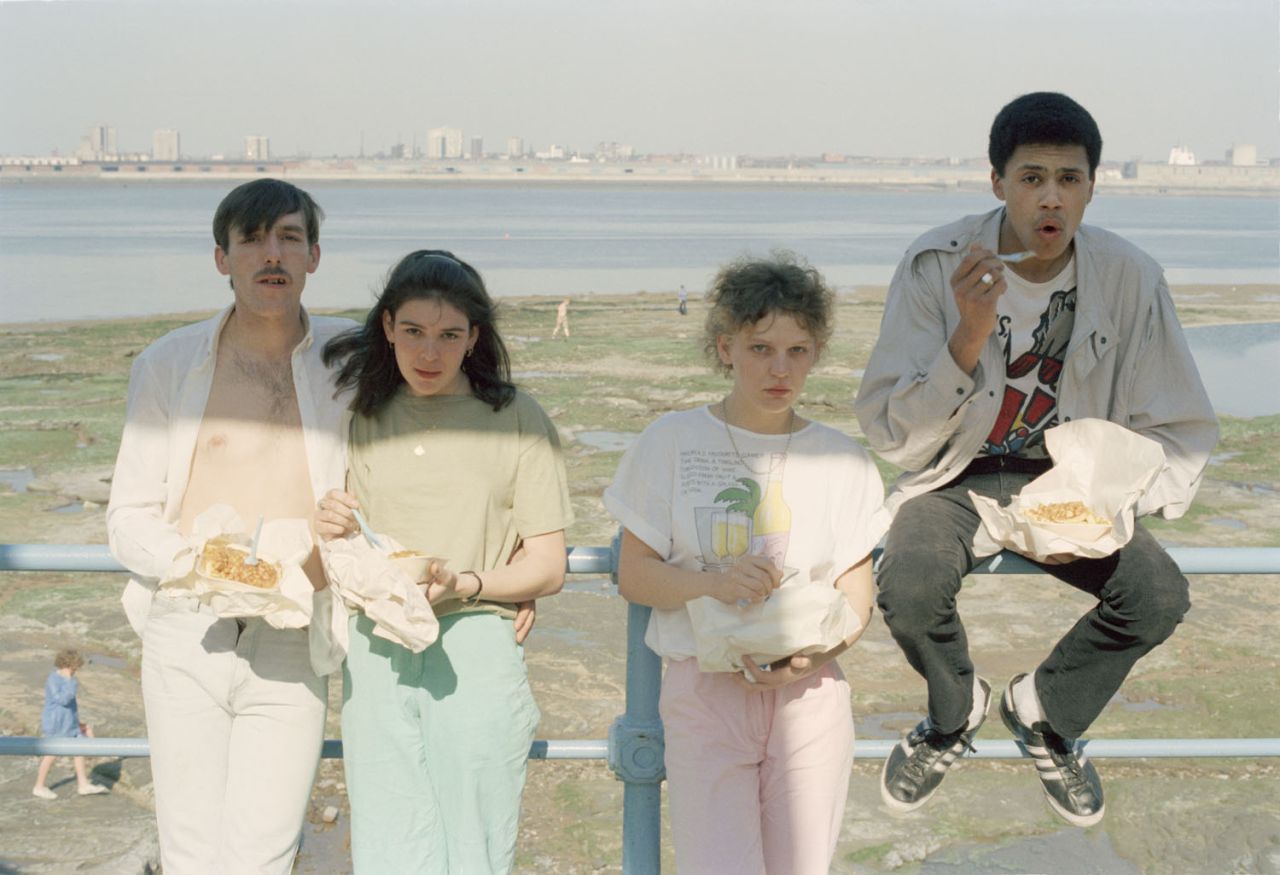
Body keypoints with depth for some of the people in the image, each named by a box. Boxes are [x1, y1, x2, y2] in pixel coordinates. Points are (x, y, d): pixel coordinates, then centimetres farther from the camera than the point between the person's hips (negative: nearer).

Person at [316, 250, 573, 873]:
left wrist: (465, 584, -17)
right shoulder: (360, 417, 11)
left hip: (475, 652, -2)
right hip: (374, 652, 3)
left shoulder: (517, 419, 2)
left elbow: (547, 568, 0)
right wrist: (330, 533, -5)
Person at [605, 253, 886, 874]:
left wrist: (816, 653, -13)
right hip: (706, 690, -2)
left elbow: (858, 595, 8)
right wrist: (713, 582, -19)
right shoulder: (672, 442, 0)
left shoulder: (842, 460, 5)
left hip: (808, 693, 2)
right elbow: (633, 575, 0)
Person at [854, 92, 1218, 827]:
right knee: (910, 589, -32)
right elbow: (892, 433, -15)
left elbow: (1182, 433, 0)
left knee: (1160, 596, -24)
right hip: (956, 474, -1)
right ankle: (955, 713, 6)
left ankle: (1047, 711, 9)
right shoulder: (937, 266, -15)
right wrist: (968, 338, -30)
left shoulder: (1130, 278, -10)